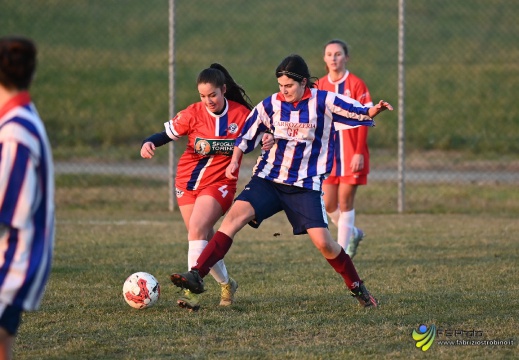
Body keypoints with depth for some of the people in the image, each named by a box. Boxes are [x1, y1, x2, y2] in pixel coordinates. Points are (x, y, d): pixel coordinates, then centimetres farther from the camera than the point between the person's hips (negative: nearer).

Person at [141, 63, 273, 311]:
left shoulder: (241, 114, -7)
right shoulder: (193, 114, -6)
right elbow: (166, 134, -2)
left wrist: (268, 139, -18)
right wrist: (148, 143, -23)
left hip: (219, 183, -3)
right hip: (188, 182, 3)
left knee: (197, 229, -25)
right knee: (204, 240, 11)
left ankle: (192, 290, -30)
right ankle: (226, 284, 35)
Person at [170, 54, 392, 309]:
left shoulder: (323, 102, -5)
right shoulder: (271, 105, 2)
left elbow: (359, 113, -4)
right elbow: (245, 136, 10)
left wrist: (374, 111, -26)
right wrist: (234, 162, -4)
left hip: (306, 185, -2)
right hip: (268, 178, 2)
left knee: (323, 242, -12)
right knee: (235, 216, -20)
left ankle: (357, 288, 13)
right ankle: (196, 275, -25)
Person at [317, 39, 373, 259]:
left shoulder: (356, 84, -5)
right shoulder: (319, 86, 6)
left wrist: (359, 152, -14)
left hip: (351, 154, -4)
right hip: (328, 154, 4)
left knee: (345, 201, -3)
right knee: (328, 204, 2)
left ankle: (342, 252, 4)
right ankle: (353, 233, 29)